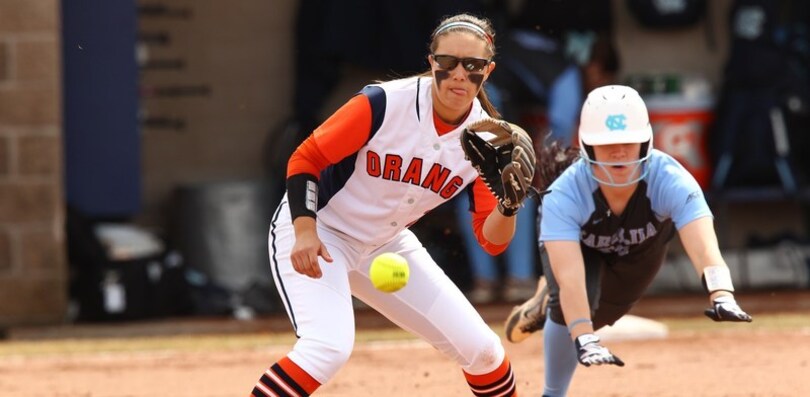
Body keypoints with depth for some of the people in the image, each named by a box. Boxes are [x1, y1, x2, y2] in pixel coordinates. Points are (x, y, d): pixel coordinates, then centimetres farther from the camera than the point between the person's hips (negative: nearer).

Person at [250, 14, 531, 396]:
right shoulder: (384, 103, -24)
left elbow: (492, 241, -8)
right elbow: (305, 159, -18)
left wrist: (509, 203, -29)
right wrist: (305, 233, -31)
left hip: (385, 246, 6)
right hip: (312, 232, -6)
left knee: (478, 348, 2)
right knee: (329, 347, -30)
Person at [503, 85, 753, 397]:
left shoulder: (670, 181, -43)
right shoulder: (564, 196, -44)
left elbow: (703, 247, -59)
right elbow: (569, 276, -55)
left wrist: (722, 297, -79)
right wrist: (584, 340, -71)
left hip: (644, 248, 2)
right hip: (582, 243, -2)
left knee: (598, 315, 11)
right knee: (576, 304, -27)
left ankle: (547, 304, 45)